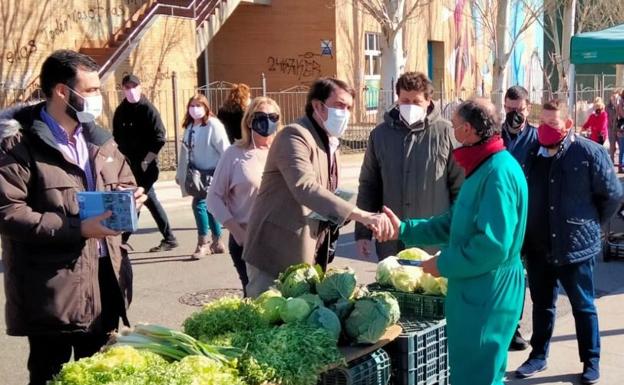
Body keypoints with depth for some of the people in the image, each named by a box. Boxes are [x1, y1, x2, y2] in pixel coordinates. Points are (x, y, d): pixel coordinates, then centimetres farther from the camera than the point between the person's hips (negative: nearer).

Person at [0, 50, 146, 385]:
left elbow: (124, 183, 24)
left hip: (105, 277, 7)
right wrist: (77, 229, -25)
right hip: (53, 289, -7)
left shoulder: (99, 139, 13)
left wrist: (129, 198, -2)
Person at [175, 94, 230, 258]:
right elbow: (185, 151, 14)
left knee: (199, 203, -13)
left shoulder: (213, 125, -13)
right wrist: (180, 173, 16)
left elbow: (224, 149, -16)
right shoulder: (190, 127, 10)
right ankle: (217, 242, 23)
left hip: (212, 172, -7)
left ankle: (203, 243, -2)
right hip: (198, 173, 7)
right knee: (209, 206, 12)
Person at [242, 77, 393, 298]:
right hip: (276, 252, -8)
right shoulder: (295, 136, -16)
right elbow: (304, 188, -32)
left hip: (307, 255, 8)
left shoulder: (331, 144, 13)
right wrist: (361, 215, -39)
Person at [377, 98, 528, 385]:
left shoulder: (498, 173, -23)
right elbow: (454, 223, 17)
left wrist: (445, 264, -18)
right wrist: (404, 230, 12)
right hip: (476, 291, 10)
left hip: (487, 294, -10)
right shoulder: (483, 169, 11)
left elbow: (493, 245, -29)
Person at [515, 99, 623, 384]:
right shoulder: (532, 153, 3)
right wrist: (526, 230, 9)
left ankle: (591, 362, 23)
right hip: (538, 246, 4)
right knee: (542, 305, 17)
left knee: (583, 307, 10)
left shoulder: (590, 152, -10)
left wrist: (589, 224, 2)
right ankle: (538, 355, 30)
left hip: (575, 245, -4)